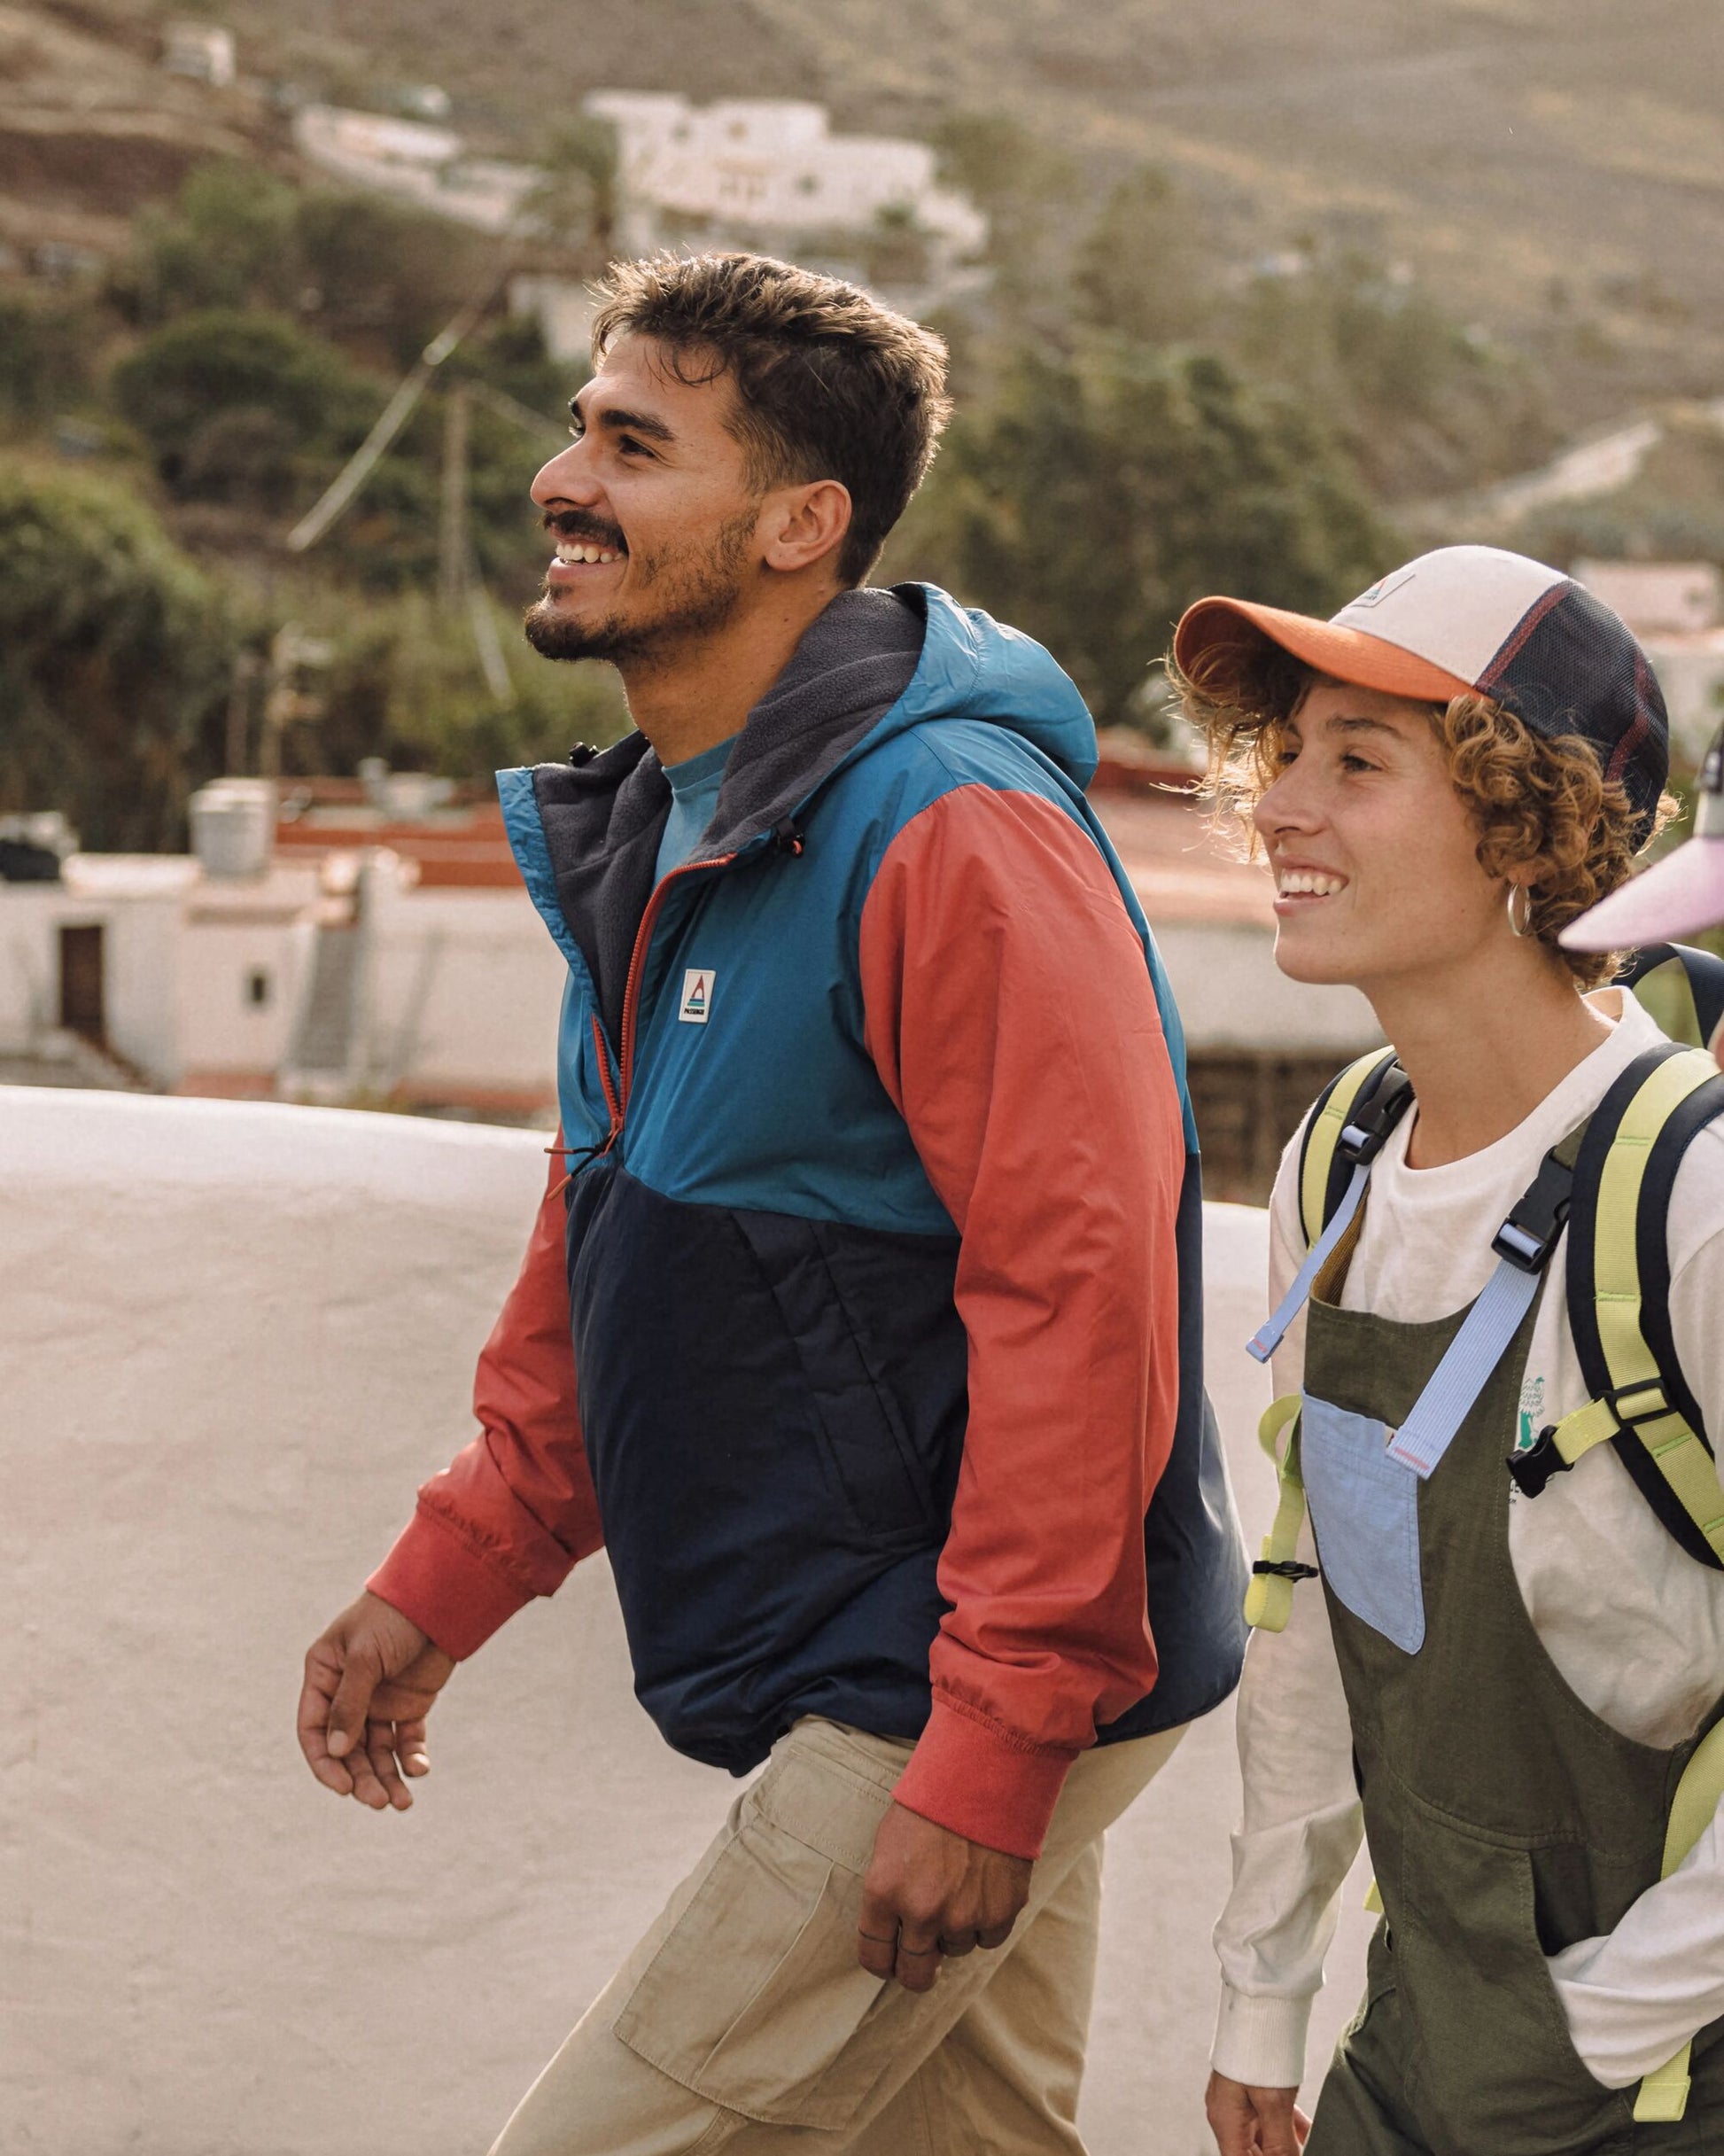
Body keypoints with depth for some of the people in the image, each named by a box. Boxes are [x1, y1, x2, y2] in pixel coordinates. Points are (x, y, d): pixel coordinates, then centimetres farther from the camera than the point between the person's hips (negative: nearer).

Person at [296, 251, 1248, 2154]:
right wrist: (447, 1575, 12)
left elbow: (1081, 1296, -26)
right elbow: (597, 1248, 18)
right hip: (834, 1683, 9)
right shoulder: (656, 832, 10)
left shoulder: (955, 836, -21)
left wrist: (990, 1749, -25)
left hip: (960, 1700, -9)